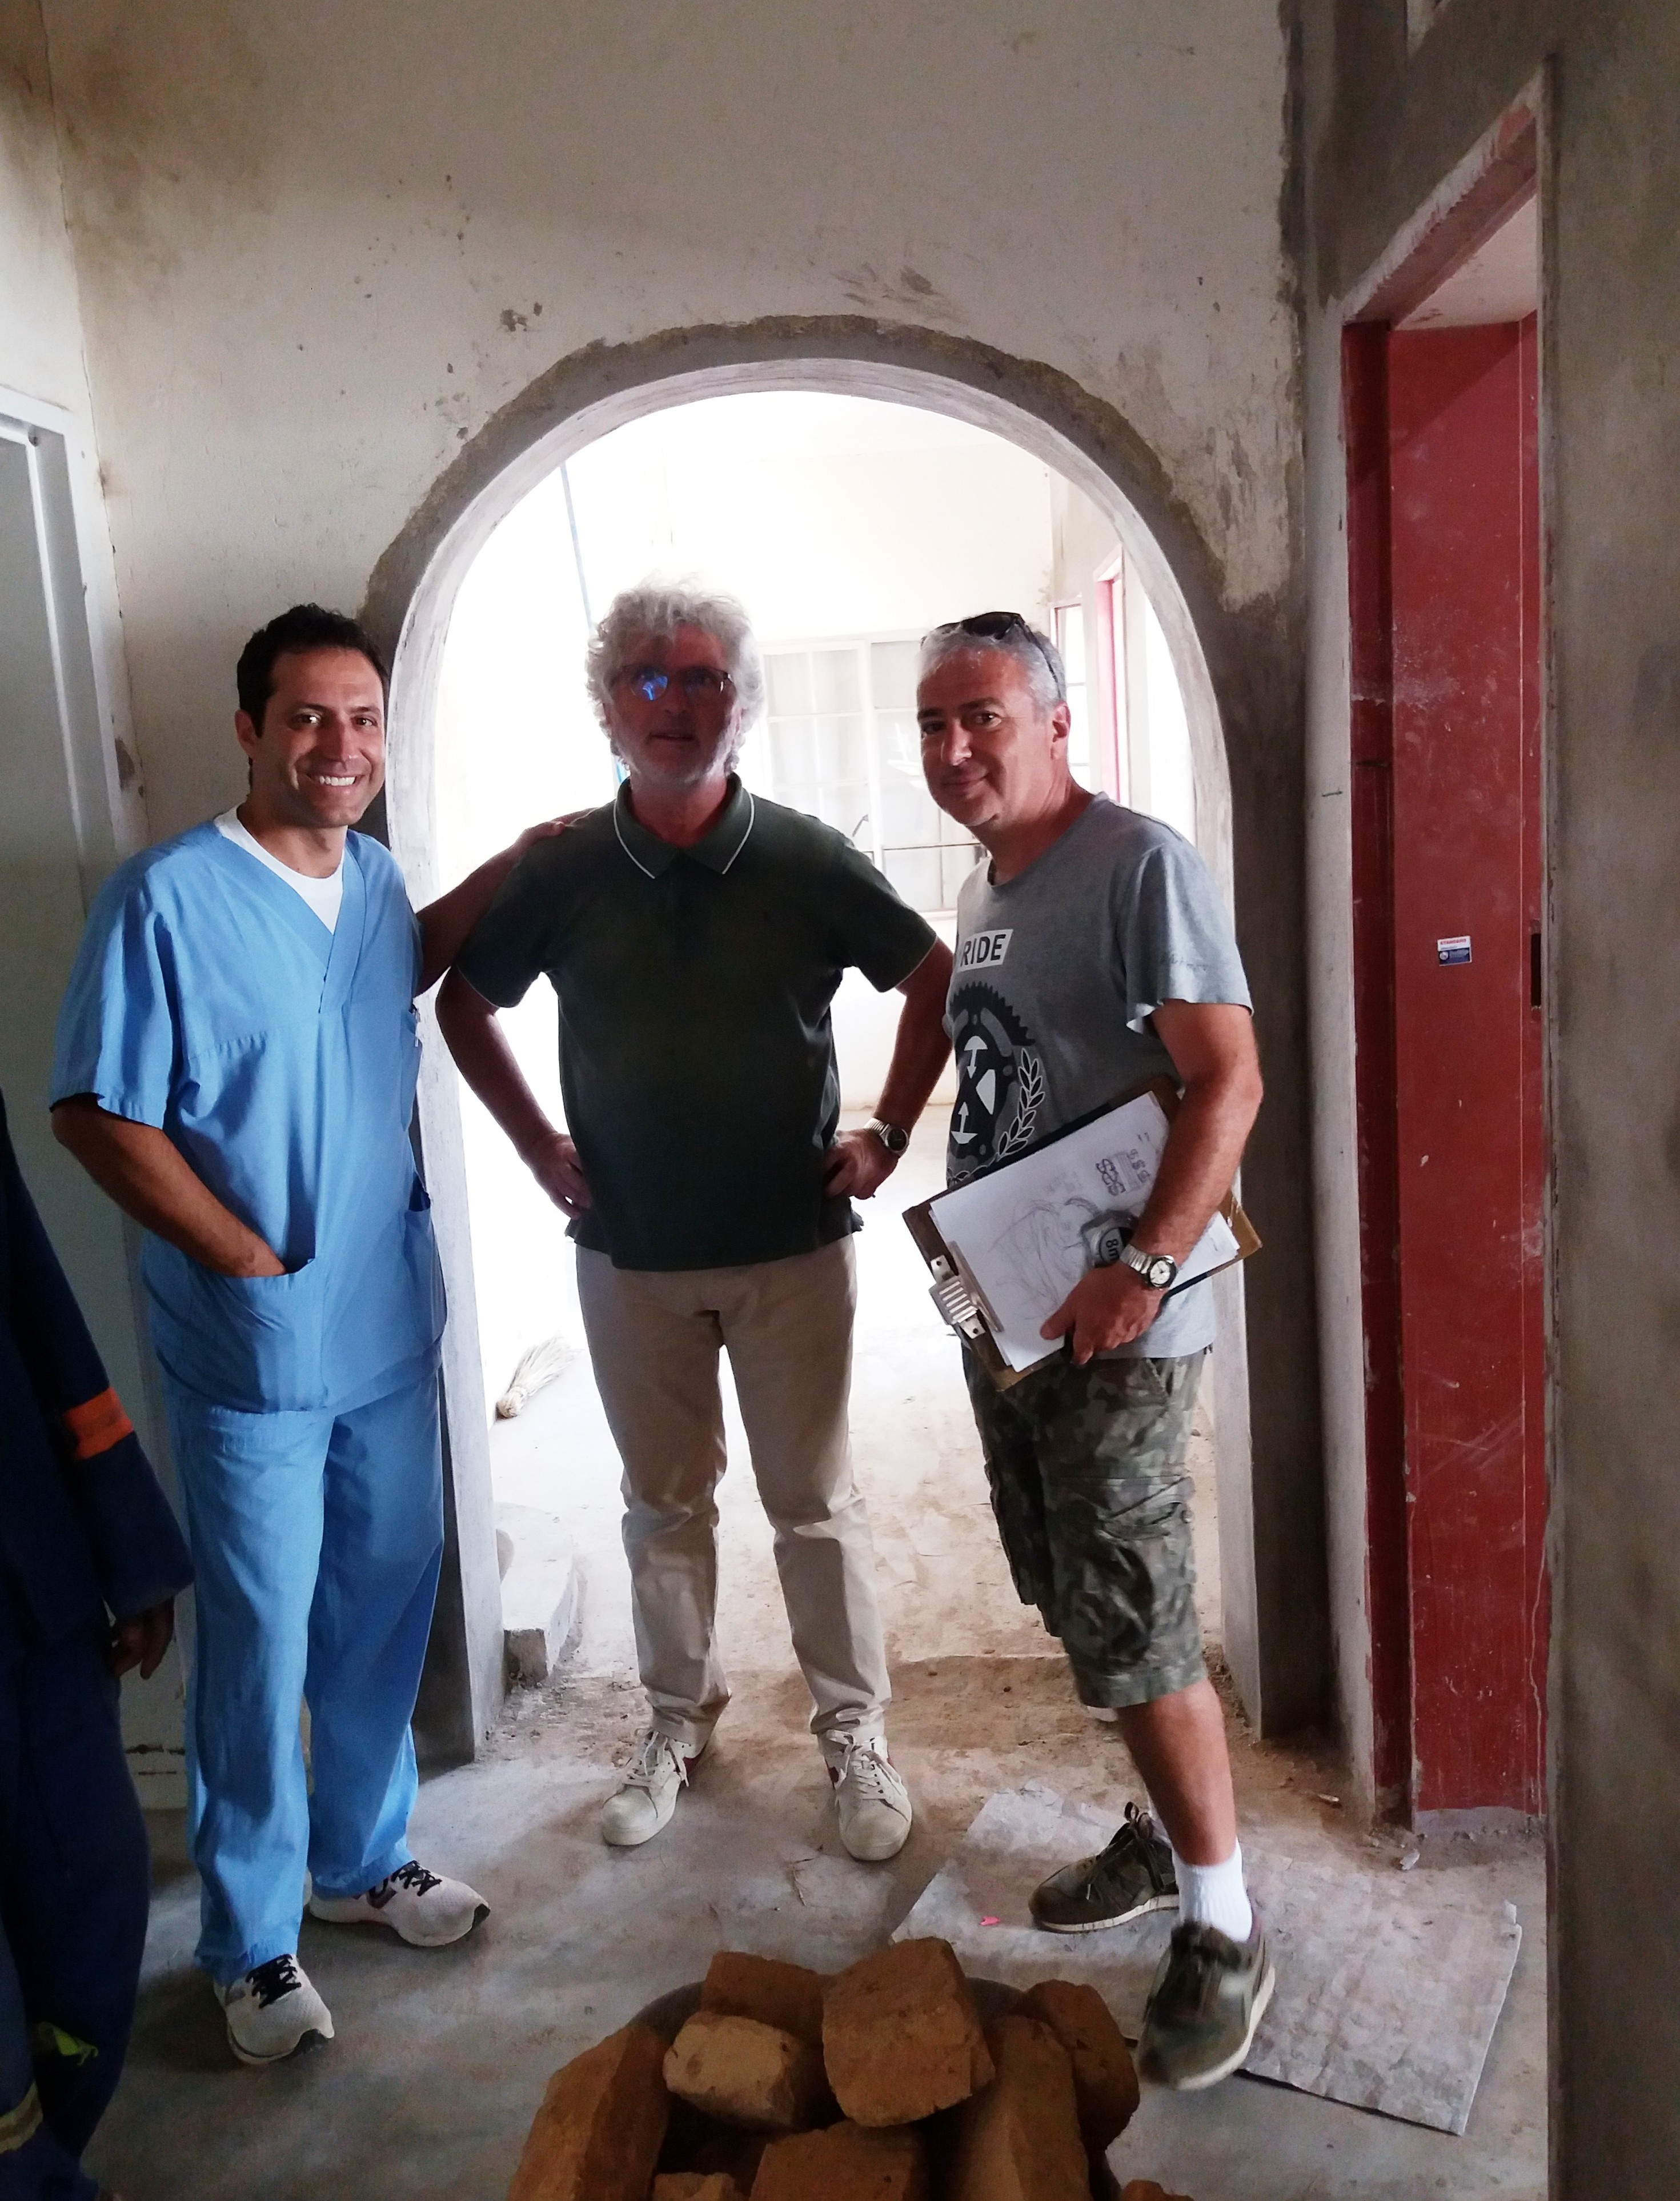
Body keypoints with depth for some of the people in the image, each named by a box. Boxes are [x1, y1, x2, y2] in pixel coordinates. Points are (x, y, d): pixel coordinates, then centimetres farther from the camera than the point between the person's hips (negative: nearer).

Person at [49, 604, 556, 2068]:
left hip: (392, 1327, 6)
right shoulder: (170, 898, -16)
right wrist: (252, 1260, -13)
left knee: (386, 1608, 18)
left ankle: (363, 1857, 40)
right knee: (262, 1643, 7)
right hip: (256, 1350, -6)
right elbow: (99, 1114, -15)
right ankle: (252, 1939, 28)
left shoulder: (374, 875, 3)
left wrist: (504, 876, 14)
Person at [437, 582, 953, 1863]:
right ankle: (679, 1720, 36)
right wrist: (542, 1147, 3)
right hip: (630, 1254, 2)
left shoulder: (806, 860, -8)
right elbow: (463, 1007, 10)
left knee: (816, 1503, 9)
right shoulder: (561, 870, -4)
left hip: (793, 1247, -1)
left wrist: (887, 1135, -1)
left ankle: (855, 1733, 27)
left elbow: (936, 981, 3)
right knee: (665, 1502, 16)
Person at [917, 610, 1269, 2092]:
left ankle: (1222, 1927, 16)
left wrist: (1147, 1266, -25)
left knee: (1134, 1631, -3)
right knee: (1083, 1609, 18)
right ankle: (1168, 1835, 36)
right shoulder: (981, 892, 13)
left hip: (1112, 1318, -8)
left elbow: (1228, 1080, -19)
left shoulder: (1139, 864, -13)